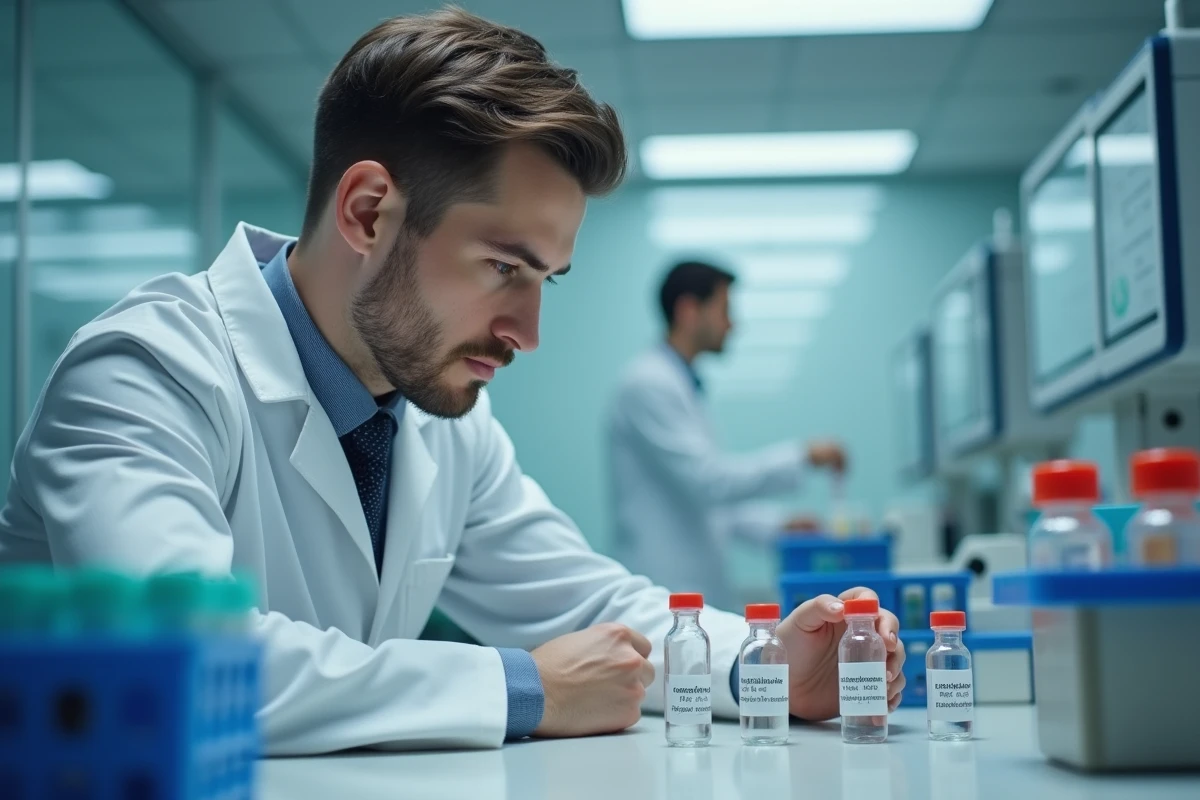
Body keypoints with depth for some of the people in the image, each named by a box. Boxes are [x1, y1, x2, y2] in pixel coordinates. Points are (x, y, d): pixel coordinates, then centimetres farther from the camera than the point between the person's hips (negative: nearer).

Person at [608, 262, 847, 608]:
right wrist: (801, 457, -13)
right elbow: (707, 481, -20)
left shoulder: (682, 384, 17)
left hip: (697, 586, 9)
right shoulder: (649, 384, -14)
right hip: (667, 590, -9)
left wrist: (775, 525, 12)